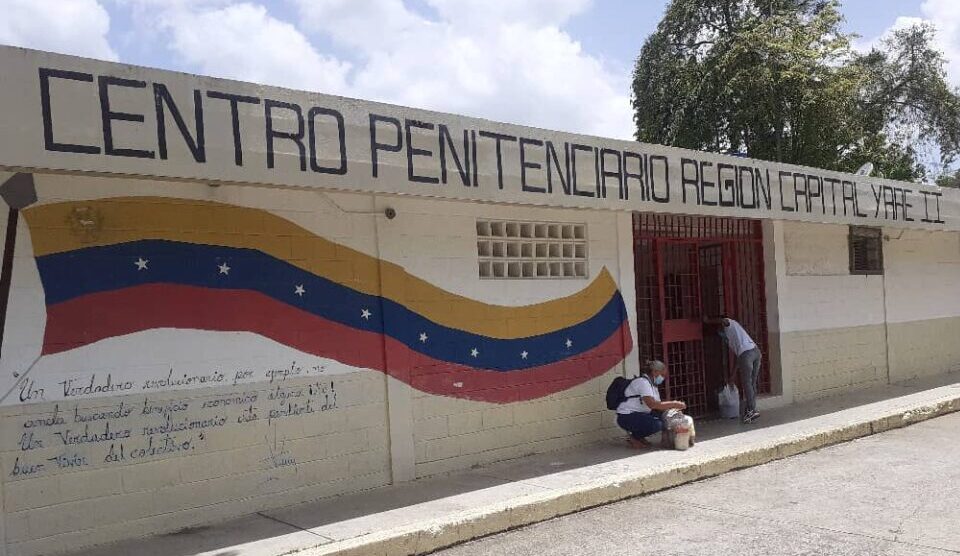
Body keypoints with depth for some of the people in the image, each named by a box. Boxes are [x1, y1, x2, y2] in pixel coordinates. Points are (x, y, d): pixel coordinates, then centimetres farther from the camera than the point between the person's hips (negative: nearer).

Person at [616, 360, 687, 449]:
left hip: (640, 415, 10)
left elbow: (658, 405, 8)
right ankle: (634, 437, -5)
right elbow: (652, 404, -28)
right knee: (657, 424, -27)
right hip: (627, 417, -10)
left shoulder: (652, 384, 14)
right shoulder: (642, 382, -17)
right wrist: (673, 404, -23)